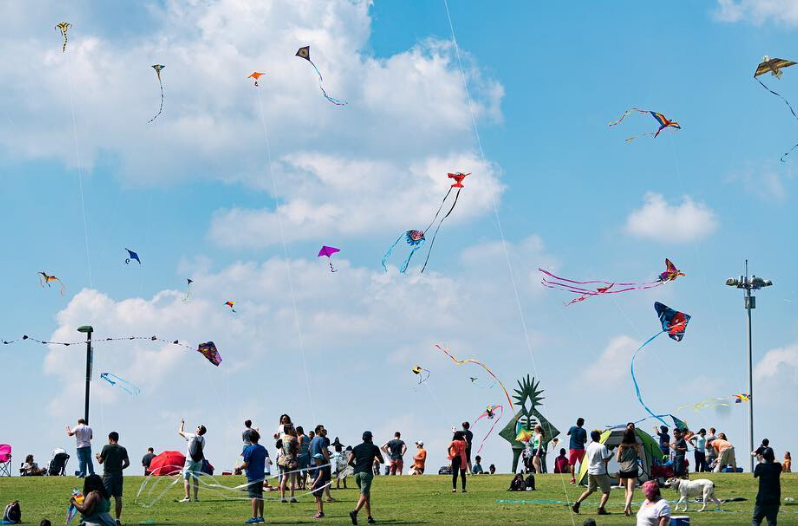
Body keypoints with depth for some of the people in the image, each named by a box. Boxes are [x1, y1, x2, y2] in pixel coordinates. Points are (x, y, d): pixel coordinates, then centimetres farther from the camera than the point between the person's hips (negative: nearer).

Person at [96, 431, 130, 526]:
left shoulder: (106, 447, -5)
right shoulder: (122, 449, 4)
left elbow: (100, 461, 1)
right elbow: (127, 463, 2)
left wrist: (98, 457, 23)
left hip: (108, 475, -3)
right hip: (118, 475, 3)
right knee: (118, 498, 4)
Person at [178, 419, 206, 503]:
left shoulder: (192, 436, -9)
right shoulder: (203, 439, 6)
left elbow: (180, 432, 3)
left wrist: (182, 424, 18)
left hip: (190, 460, -5)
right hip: (199, 461, 5)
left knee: (186, 478, -4)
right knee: (196, 479, 9)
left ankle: (187, 497, -14)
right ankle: (196, 497, 5)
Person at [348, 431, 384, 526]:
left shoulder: (356, 447, 15)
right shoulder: (374, 447, 8)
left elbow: (350, 462, 7)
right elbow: (382, 461, 17)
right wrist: (376, 459, 38)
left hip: (357, 473, 5)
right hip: (366, 473, -5)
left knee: (367, 494, 17)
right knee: (364, 495, -12)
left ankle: (369, 517, 15)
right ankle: (354, 512, -36)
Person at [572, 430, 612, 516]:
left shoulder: (589, 447, 7)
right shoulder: (602, 447, -14)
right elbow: (605, 459, -17)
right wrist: (611, 455, 2)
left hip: (590, 472, 7)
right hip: (600, 472, -7)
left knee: (590, 490, 19)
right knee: (606, 491, 3)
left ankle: (577, 503, 6)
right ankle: (601, 508, -10)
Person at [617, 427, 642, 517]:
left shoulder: (621, 446, -3)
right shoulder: (636, 446, -6)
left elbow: (617, 459, 0)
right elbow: (641, 457, 1)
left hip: (622, 471, 2)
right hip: (632, 471, -2)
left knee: (626, 489, 20)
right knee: (630, 490, -7)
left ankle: (629, 509, 24)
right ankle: (626, 507, -27)